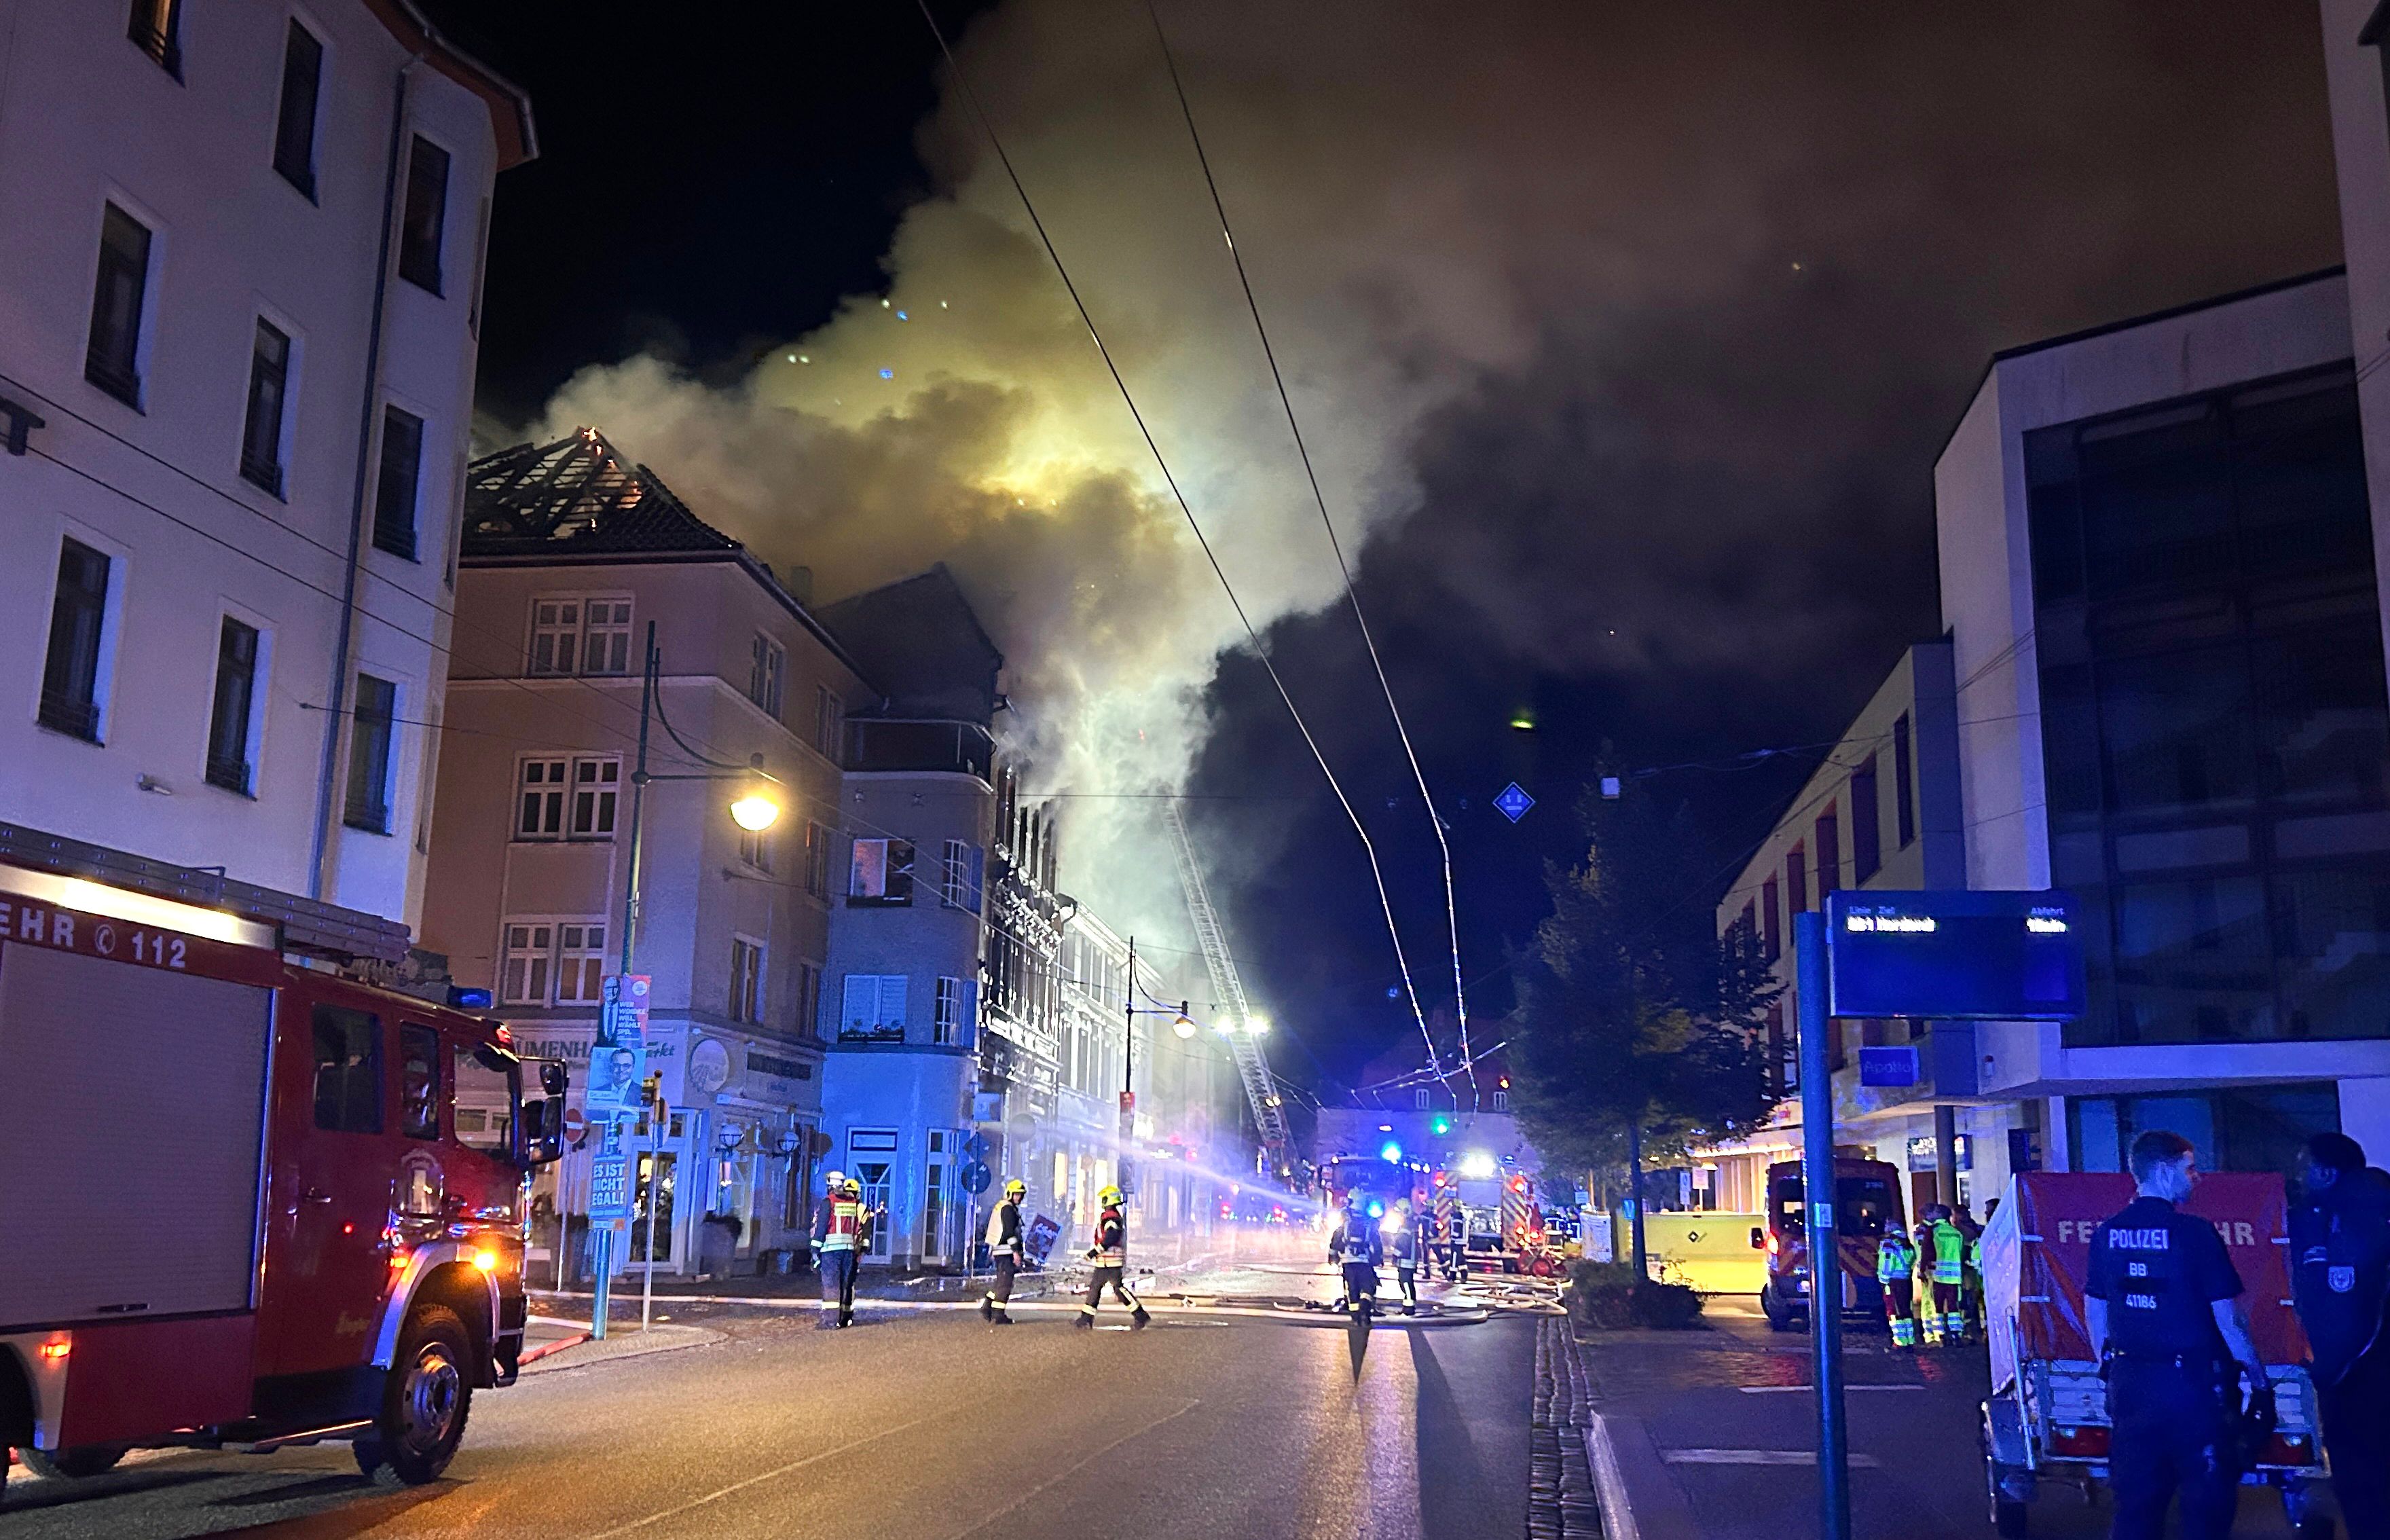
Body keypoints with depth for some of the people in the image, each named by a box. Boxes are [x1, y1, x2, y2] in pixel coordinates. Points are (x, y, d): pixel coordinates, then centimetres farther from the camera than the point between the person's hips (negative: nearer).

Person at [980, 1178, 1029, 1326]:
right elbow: (1010, 1231, -19)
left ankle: (985, 1308, 15)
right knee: (1005, 1283, -6)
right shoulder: (1008, 1209, -12)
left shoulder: (1000, 1207, 20)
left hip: (998, 1250, 10)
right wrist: (1016, 1251, -20)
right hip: (1006, 1251, -10)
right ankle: (998, 1316, -4)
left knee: (1001, 1281, 17)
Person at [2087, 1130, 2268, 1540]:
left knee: (2135, 1496, 13)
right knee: (2207, 1495, 7)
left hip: (2129, 1380, 5)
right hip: (2191, 1381, -5)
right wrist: (2255, 1369, 3)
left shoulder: (2106, 1235, 3)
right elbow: (2226, 1314, -10)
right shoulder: (2195, 1233, -13)